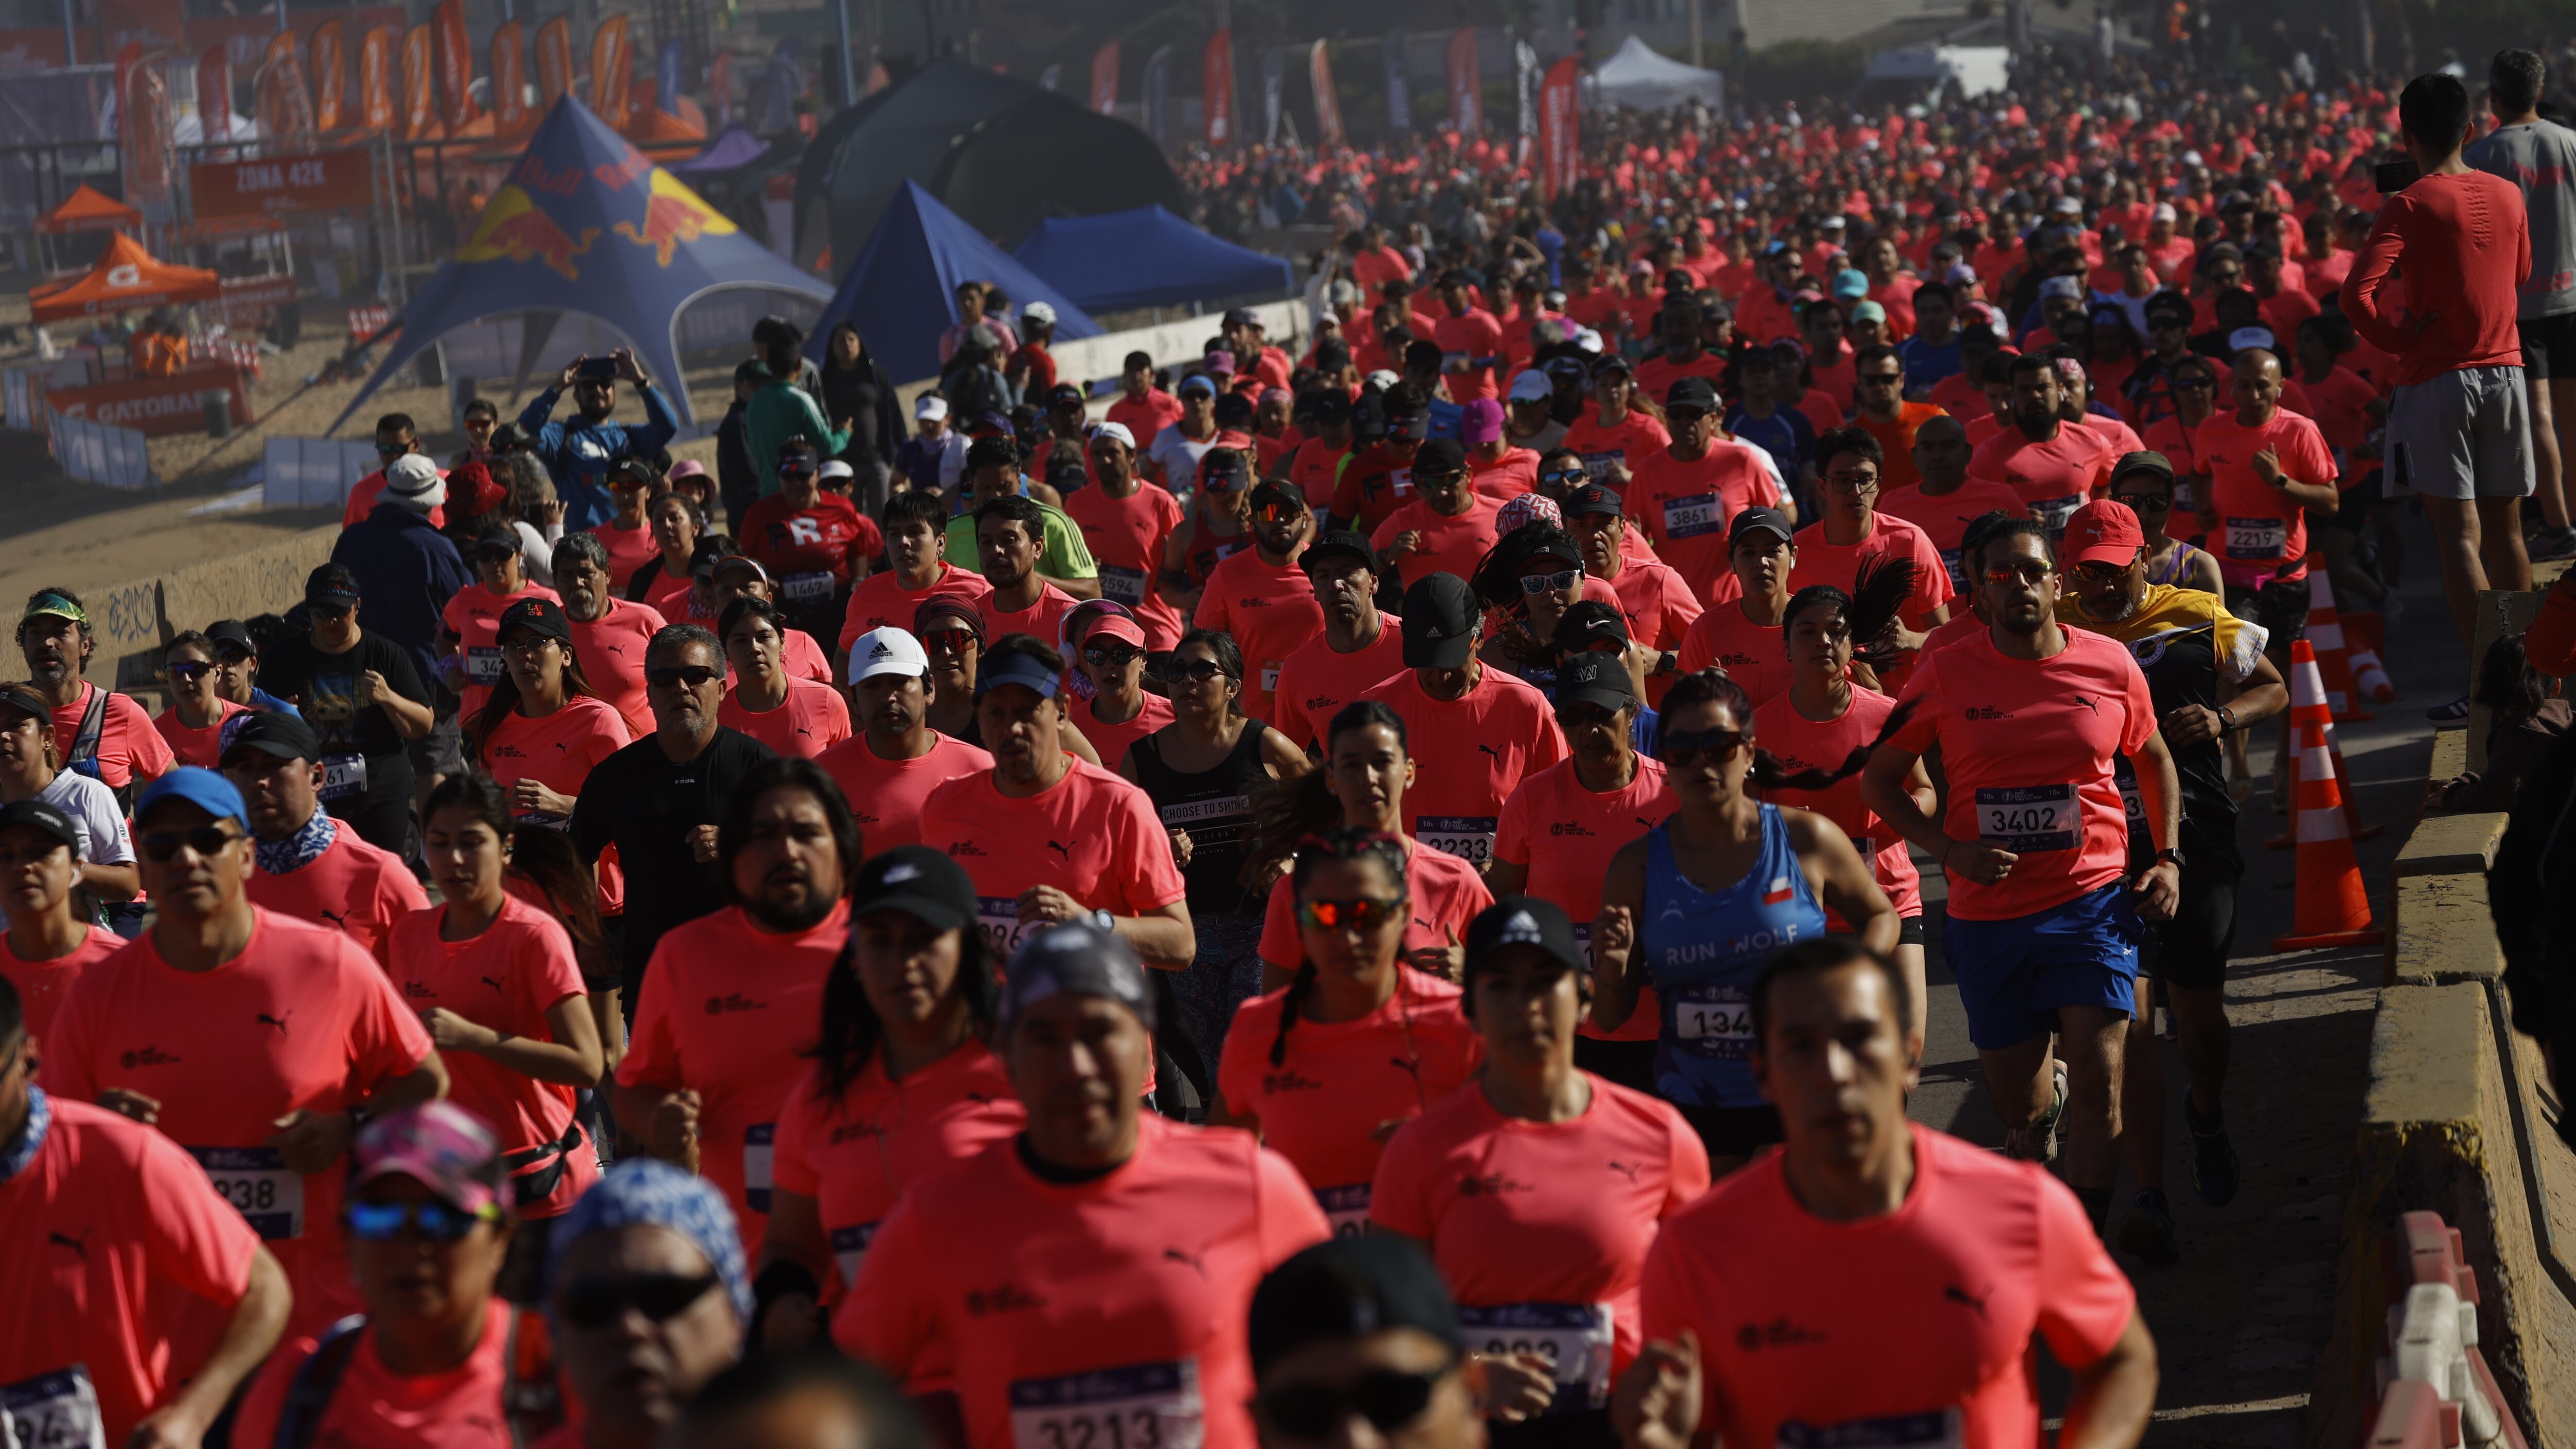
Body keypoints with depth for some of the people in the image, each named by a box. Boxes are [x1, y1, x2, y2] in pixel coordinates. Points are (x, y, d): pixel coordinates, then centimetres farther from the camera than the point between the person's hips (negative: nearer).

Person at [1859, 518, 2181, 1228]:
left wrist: (2167, 859, 5)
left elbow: (2154, 758, 17)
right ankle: (2047, 1098, 45)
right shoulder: (1946, 675, -3)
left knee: (2098, 1076, -14)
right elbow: (1878, 780, 5)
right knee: (2016, 1103, 9)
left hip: (2093, 901, -1)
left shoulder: (2110, 665, 0)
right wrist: (1950, 849, -9)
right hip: (1988, 911, 1)